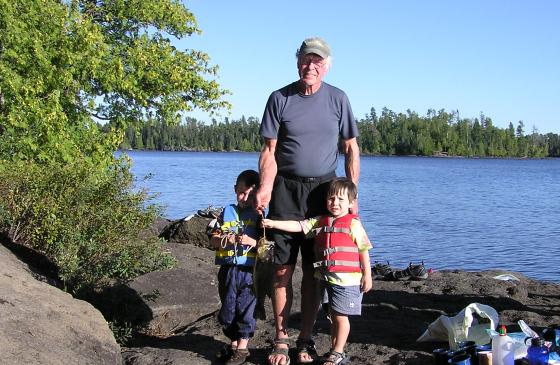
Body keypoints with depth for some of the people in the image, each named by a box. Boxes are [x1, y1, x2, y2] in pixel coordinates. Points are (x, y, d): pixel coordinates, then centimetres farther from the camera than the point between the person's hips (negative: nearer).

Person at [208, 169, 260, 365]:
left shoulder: (259, 215, -1)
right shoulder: (227, 213, 7)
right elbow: (213, 240, 5)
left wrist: (251, 242, -23)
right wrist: (225, 240, -14)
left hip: (250, 270, -4)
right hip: (228, 269, 4)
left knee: (245, 308, 2)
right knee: (227, 308, 13)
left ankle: (242, 347, 15)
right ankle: (233, 342, 30)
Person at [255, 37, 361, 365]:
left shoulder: (337, 99, 5)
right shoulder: (280, 99, 2)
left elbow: (351, 148, 8)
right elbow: (270, 150, 0)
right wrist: (265, 188, -15)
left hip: (323, 189, 1)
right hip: (286, 189, -1)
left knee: (314, 269, 4)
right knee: (283, 268, -1)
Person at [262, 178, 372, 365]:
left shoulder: (353, 223, -6)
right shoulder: (320, 222, 8)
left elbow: (364, 250, -4)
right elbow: (298, 226, 3)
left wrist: (367, 275, -5)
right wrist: (273, 223, -7)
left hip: (346, 279, -5)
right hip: (325, 278, 5)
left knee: (340, 316, 0)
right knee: (333, 315, 15)